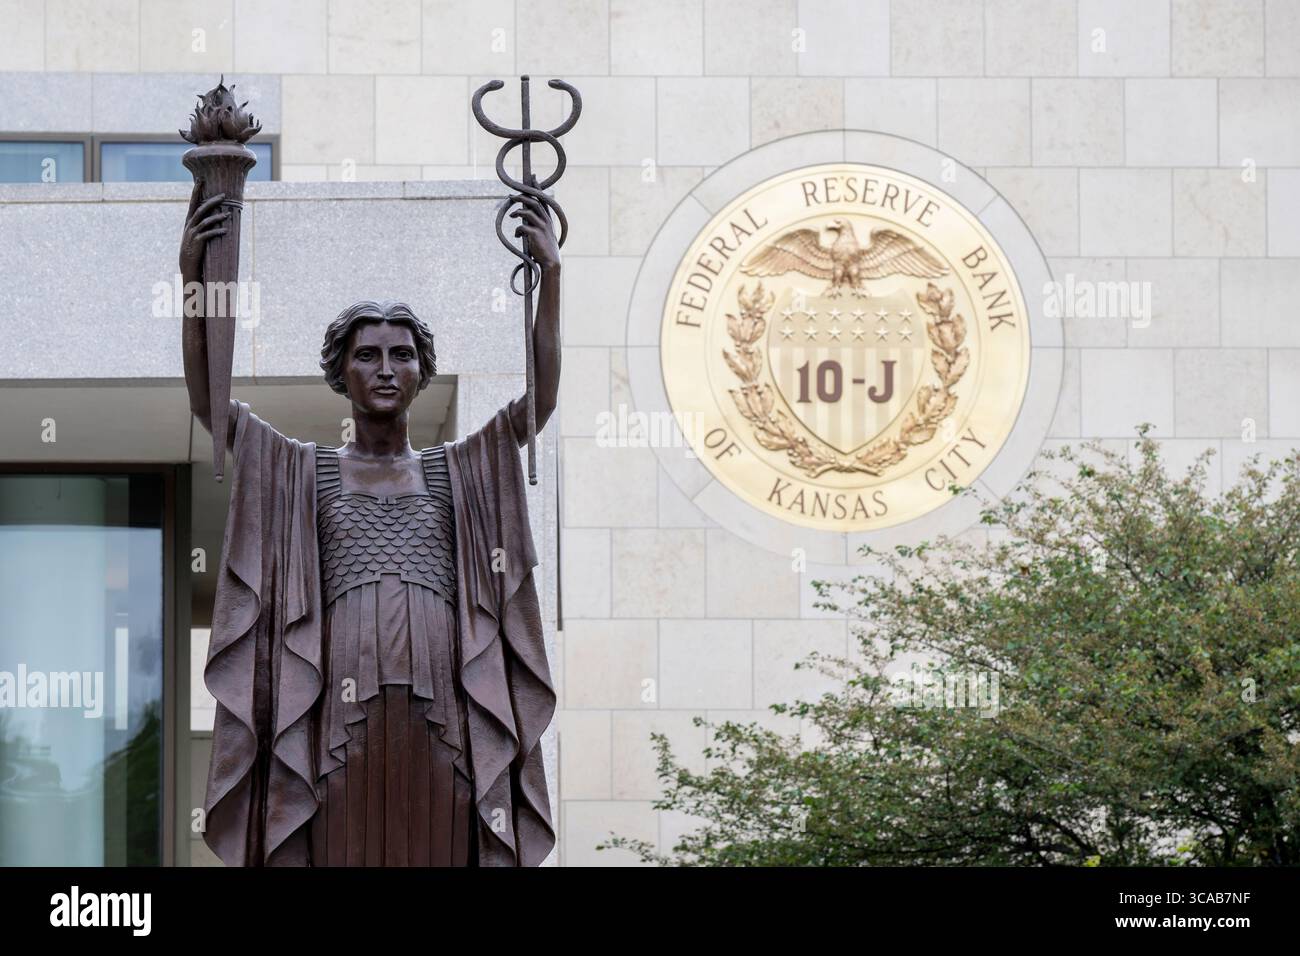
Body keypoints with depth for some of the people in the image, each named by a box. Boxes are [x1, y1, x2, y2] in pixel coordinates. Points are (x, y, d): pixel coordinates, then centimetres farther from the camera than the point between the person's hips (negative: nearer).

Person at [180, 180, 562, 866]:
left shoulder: (457, 470, 16)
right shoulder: (305, 471, 13)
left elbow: (540, 399, 4)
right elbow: (206, 400, 3)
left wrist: (550, 276, -5)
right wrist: (194, 277, -8)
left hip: (441, 714, 1)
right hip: (342, 707, -1)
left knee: (439, 855, -5)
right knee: (346, 855, -7)